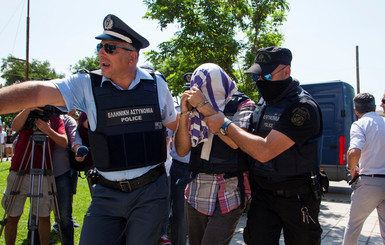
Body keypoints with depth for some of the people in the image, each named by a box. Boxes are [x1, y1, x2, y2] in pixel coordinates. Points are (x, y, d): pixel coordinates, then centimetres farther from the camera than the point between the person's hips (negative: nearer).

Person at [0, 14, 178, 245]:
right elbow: (37, 92, -22)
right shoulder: (88, 85, -6)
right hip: (107, 193, 1)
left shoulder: (157, 84, -2)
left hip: (150, 192, 0)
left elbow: (174, 122, 16)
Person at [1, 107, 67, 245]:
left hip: (42, 176, 0)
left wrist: (48, 130, -20)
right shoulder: (27, 115, 9)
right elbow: (15, 127, -12)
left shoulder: (56, 120, 8)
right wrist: (28, 109, -25)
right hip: (19, 173, 0)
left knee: (44, 216, 5)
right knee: (12, 217, 4)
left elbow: (64, 142, -5)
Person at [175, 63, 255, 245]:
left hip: (227, 196, -5)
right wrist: (184, 113, -5)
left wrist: (205, 106, -16)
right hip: (195, 194, 5)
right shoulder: (197, 111, 10)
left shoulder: (243, 105, -1)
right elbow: (182, 150, 6)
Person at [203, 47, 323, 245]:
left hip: (297, 198, -5)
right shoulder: (262, 103, 4)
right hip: (262, 194, 5)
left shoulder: (303, 108, -20)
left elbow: (264, 151, -28)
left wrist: (225, 125, -21)